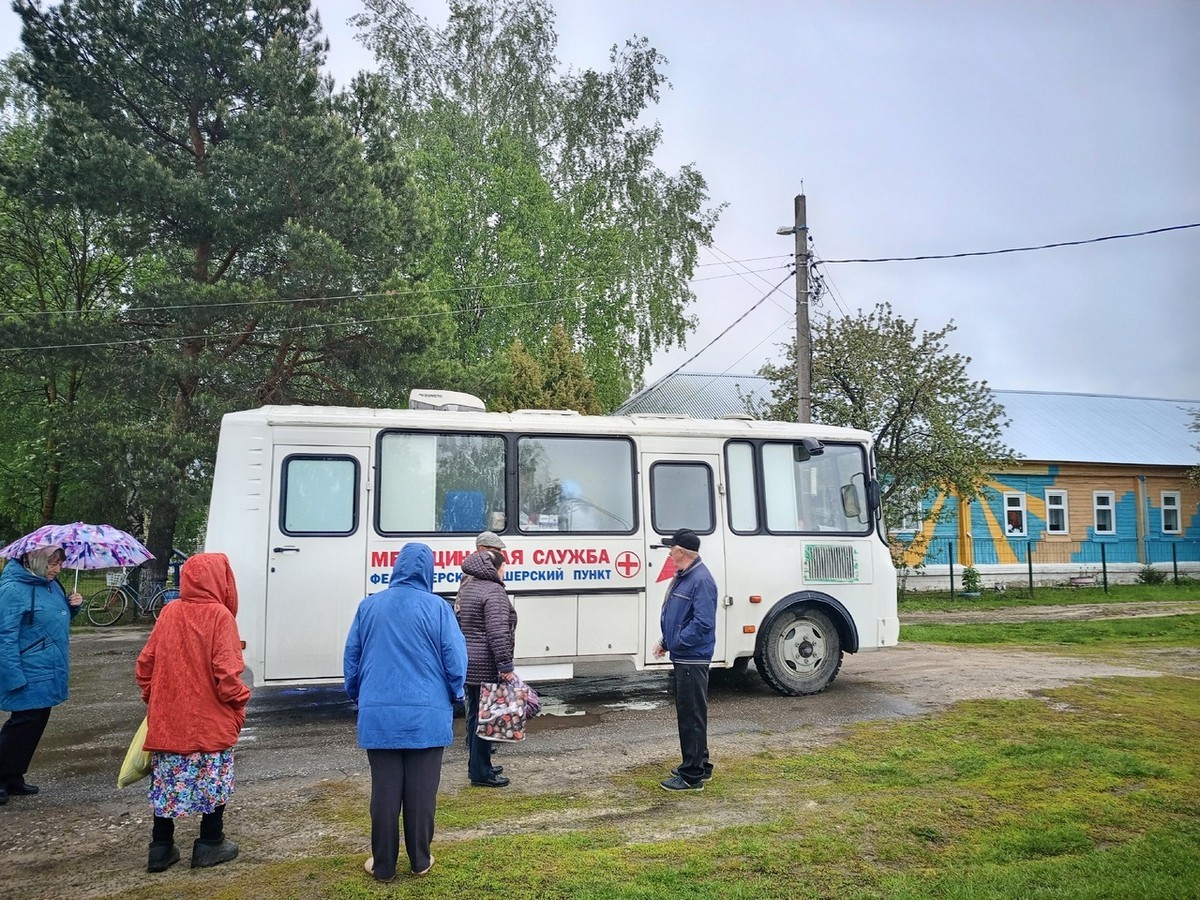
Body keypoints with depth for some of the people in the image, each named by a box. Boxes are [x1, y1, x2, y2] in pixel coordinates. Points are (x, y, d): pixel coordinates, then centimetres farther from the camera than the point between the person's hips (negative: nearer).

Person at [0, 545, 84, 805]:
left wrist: (71, 605, 3)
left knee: (35, 723, 13)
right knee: (25, 723, -6)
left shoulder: (51, 585, 9)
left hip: (48, 674, 9)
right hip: (30, 676, -9)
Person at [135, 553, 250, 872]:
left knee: (167, 782, 15)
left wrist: (152, 699, 21)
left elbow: (145, 663, 7)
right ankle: (210, 845, 18)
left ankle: (161, 848, 22)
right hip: (211, 719, -5)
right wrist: (239, 705, -2)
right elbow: (227, 673, -17)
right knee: (214, 781, 10)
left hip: (167, 718, 5)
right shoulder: (220, 616, -15)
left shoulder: (169, 612, 2)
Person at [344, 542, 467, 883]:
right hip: (427, 714, -2)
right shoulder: (437, 607, -6)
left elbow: (351, 657, 9)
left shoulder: (369, 606, 2)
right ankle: (420, 861, 20)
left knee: (385, 791, 10)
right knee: (421, 791, 9)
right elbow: (455, 659, -6)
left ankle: (383, 864, 19)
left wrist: (356, 697, 24)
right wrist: (455, 696, 11)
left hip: (379, 714, 2)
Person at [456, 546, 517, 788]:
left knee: (475, 715, 16)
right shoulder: (494, 591, -15)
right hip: (486, 665, -10)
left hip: (469, 662, 10)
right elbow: (497, 632, -23)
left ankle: (478, 766, 26)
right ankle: (480, 773, 3)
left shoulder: (468, 588, 15)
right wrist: (506, 666, -21)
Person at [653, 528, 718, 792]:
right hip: (683, 658, 10)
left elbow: (703, 622, -26)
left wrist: (676, 642, -17)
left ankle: (692, 776, 7)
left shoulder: (701, 580, -20)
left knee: (692, 715, -2)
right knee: (686, 712, 19)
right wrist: (666, 641, 11)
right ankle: (697, 765, 32)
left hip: (693, 660, -10)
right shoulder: (683, 576, 11)